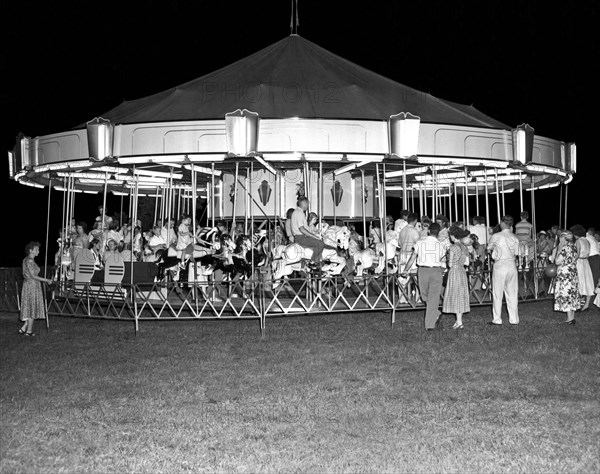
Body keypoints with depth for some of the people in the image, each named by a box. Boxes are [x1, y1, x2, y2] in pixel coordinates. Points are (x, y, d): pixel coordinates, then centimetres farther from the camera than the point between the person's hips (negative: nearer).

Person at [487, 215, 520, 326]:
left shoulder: (496, 236, -7)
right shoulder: (514, 238, 2)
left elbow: (489, 248, 6)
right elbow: (516, 253, 5)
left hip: (499, 266, -4)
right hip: (512, 266, 4)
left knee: (497, 294, 3)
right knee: (512, 294, 9)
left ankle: (497, 320, 5)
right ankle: (514, 319, 11)